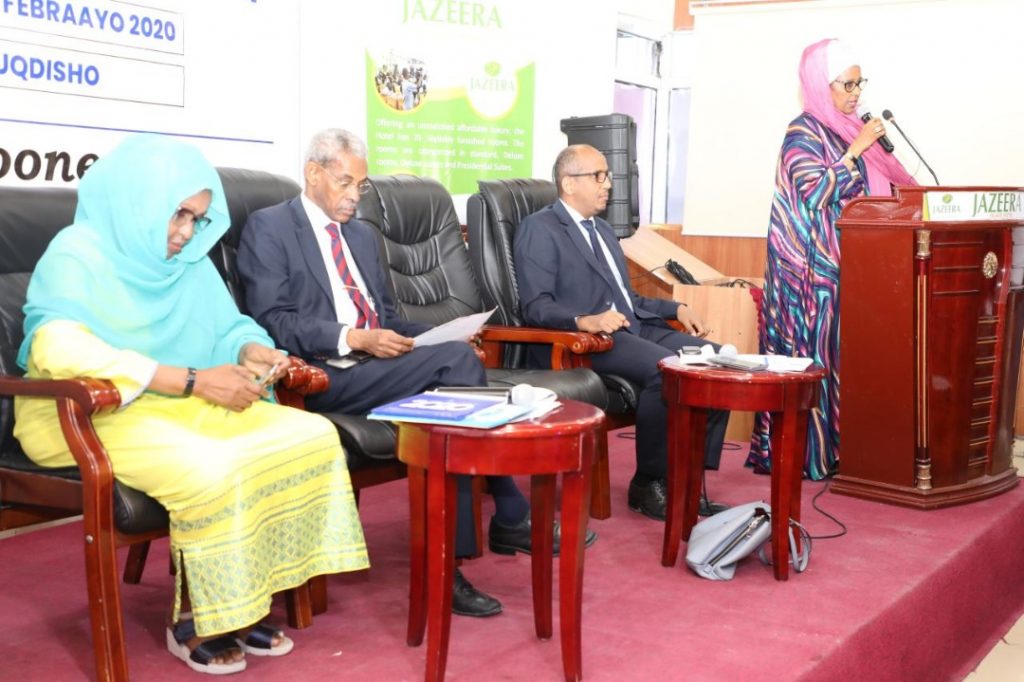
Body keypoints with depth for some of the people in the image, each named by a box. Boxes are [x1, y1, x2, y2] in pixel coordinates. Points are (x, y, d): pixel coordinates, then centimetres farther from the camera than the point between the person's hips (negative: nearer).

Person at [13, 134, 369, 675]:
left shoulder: (188, 261, 10)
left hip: (181, 407, 7)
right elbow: (59, 350, -29)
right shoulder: (77, 255, -12)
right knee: (211, 468, -34)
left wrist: (250, 350, -10)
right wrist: (193, 381, -32)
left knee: (311, 436, -12)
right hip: (87, 415, -7)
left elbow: (227, 325, 17)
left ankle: (241, 603, -6)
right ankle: (191, 620, -10)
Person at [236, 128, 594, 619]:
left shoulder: (363, 235, 25)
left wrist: (439, 339, 4)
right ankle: (509, 518, -17)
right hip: (325, 376, -7)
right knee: (457, 362, -25)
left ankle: (448, 561, -22)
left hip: (376, 367, 7)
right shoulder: (268, 228, 2)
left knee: (450, 399, -26)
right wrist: (354, 338, -21)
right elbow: (272, 321, -10)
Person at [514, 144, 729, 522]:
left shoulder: (603, 230, 26)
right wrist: (585, 320, -30)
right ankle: (648, 485, -15)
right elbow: (536, 306, -12)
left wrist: (677, 309, 14)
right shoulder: (538, 229, -1)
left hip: (634, 329, 9)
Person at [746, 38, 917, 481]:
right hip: (818, 268, -8)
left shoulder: (847, 130, 15)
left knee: (845, 351, 8)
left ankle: (835, 445, 14)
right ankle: (806, 453, 1)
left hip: (851, 264, 8)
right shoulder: (803, 132, -8)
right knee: (817, 351, -6)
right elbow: (817, 193, -19)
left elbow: (869, 189, 21)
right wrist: (857, 149, -17)